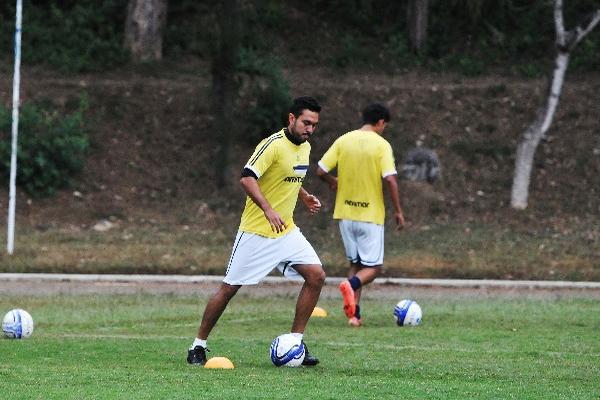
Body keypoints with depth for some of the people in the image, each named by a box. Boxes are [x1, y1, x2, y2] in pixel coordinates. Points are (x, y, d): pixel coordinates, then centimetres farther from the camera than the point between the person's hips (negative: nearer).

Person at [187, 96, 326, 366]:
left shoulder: (305, 148, 9)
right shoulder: (274, 144, -17)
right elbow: (247, 178, -26)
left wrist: (304, 197, 12)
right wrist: (268, 210, -36)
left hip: (286, 230, 7)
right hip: (256, 231, -7)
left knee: (316, 275, -7)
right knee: (230, 287, -3)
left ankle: (295, 342, 0)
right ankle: (198, 346, 10)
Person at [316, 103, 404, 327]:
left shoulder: (343, 141, 1)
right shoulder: (381, 145, -10)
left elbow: (321, 171, -1)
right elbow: (390, 180, -18)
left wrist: (334, 182, 21)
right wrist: (398, 211, -7)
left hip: (345, 213, 4)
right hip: (371, 214, -4)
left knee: (355, 263, 18)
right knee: (373, 267, 5)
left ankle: (354, 314, 6)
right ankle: (351, 284, -27)